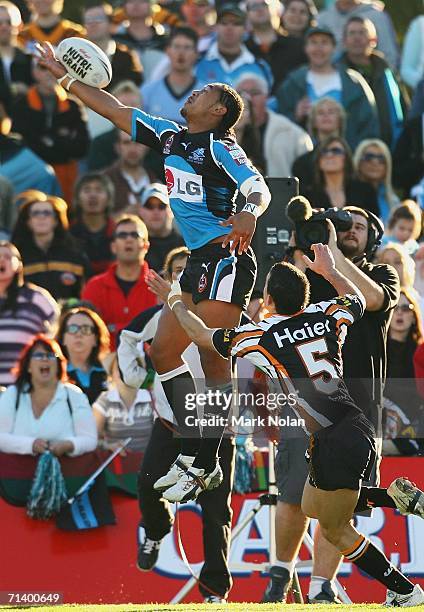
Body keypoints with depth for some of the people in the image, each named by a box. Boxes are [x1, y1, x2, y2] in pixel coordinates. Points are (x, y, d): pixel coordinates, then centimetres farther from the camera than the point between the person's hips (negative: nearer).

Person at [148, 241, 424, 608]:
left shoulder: (260, 337, -6)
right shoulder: (328, 316, 6)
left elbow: (201, 335, 12)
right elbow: (357, 300, 32)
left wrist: (176, 302, 28)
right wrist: (329, 270, 45)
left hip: (335, 440, -7)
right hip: (357, 424, 7)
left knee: (336, 530, 9)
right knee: (312, 507, 26)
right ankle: (394, 495, 11)